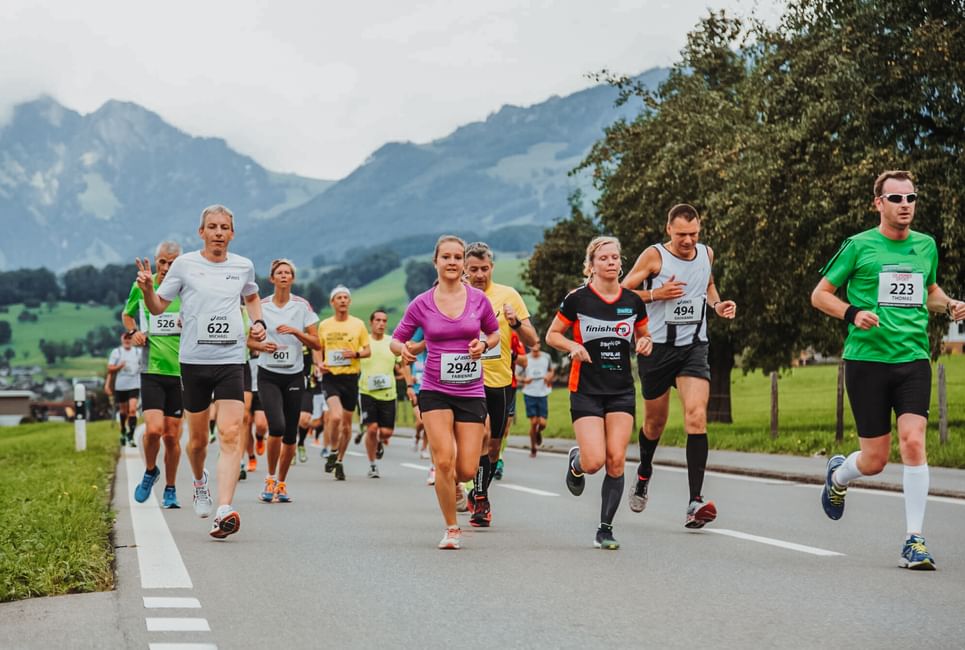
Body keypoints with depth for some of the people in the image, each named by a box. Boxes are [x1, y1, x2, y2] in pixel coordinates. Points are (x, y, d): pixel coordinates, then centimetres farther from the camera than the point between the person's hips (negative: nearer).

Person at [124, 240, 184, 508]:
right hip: (151, 369, 0)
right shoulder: (141, 287, 4)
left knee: (172, 435, 4)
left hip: (180, 372, 0)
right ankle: (150, 471, 14)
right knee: (153, 428, -16)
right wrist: (134, 332, 2)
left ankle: (170, 490, 21)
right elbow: (127, 314, 22)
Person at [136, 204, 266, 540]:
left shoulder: (243, 266, 8)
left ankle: (225, 511, -23)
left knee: (231, 434, -15)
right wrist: (147, 289, -15)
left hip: (231, 360, 1)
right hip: (193, 360, 0)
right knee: (198, 438, 9)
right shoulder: (184, 264, 1)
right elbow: (158, 307, 5)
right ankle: (199, 482, 42)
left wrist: (258, 322, 11)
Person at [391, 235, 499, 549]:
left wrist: (483, 344, -6)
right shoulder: (421, 304, -1)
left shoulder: (479, 299, 1)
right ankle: (452, 529, 2)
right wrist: (405, 349, -15)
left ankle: (444, 476, 35)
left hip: (471, 393, 1)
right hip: (435, 391, -1)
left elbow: (494, 333, 16)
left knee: (466, 471, -3)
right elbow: (396, 339, 8)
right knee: (444, 460, -15)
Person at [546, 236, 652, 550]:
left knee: (616, 461, -6)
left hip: (622, 391, 3)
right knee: (594, 461, -13)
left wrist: (645, 342, -3)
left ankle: (606, 529, 6)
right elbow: (551, 335, 4)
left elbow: (643, 334, 20)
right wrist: (574, 346, -15)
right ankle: (575, 462, 25)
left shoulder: (633, 301, 4)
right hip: (586, 390, -3)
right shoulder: (577, 299, -5)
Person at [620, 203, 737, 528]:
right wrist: (656, 294, -20)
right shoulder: (654, 256, -7)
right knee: (655, 421, 13)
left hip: (694, 346, 2)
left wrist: (717, 304, 8)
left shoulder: (706, 254, 7)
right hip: (657, 346, -2)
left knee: (696, 416, -18)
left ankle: (695, 502, -23)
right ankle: (644, 473, 47)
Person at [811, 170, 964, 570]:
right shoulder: (858, 246, -2)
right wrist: (852, 313, -14)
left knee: (913, 440, -16)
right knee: (875, 459, 1)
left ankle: (915, 540, -8)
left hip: (914, 359, 3)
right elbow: (820, 294, 4)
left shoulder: (926, 246, 11)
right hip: (867, 358, -3)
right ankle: (837, 475, 38)